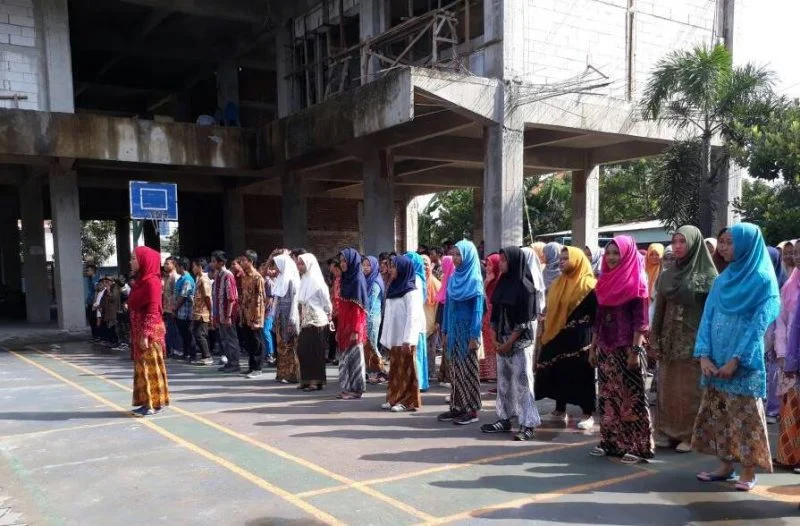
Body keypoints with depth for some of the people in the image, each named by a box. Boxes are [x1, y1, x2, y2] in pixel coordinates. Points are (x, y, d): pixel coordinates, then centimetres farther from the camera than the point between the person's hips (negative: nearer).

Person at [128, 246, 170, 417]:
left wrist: (145, 334, -23)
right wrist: (136, 334, 16)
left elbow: (152, 311, -19)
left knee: (151, 367, -3)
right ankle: (148, 402, 18)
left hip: (149, 332, -9)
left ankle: (155, 404, 4)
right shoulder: (141, 281, 14)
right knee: (143, 367, 12)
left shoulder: (151, 281, -15)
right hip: (139, 331, 9)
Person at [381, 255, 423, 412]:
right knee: (396, 369, 11)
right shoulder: (394, 289, 13)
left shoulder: (410, 291, -11)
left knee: (406, 370, -1)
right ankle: (394, 398, 18)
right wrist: (386, 337, 12)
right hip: (395, 338, 7)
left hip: (405, 339, -7)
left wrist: (407, 339, -20)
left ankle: (408, 401, 5)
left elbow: (412, 316, -16)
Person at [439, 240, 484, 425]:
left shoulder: (475, 279, -9)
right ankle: (457, 406, 17)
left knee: (468, 370, 0)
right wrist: (445, 331, 10)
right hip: (453, 330, 6)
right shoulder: (453, 278, 9)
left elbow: (478, 309, -12)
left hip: (467, 331, -6)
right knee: (455, 371, 10)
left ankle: (472, 410, 7)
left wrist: (474, 336, -17)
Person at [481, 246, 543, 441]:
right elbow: (495, 314, 12)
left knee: (522, 382, -5)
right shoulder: (502, 283, 10)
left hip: (520, 341, -7)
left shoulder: (525, 286, -11)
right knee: (503, 381, 11)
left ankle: (528, 425, -1)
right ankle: (504, 419, 20)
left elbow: (526, 320, -14)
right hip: (502, 341, 7)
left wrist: (510, 342, -14)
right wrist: (495, 338, 2)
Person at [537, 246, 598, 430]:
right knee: (558, 373, 10)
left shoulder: (588, 285, -9)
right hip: (557, 337, 7)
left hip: (579, 339, -7)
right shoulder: (557, 283, 12)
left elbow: (596, 314, -11)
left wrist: (593, 338, -14)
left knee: (581, 375, 0)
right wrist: (546, 331, 12)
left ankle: (588, 414, 11)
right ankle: (560, 411, 22)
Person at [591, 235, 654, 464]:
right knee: (607, 396, 10)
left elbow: (640, 320, -12)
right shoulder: (605, 281, 12)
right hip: (606, 348, 7)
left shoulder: (636, 282, -7)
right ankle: (611, 442, 18)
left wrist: (636, 350, -17)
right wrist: (593, 346, 14)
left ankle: (637, 446, 5)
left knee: (631, 397, -2)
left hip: (626, 349, -7)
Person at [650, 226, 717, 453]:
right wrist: (654, 340, 6)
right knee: (667, 388, 8)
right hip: (668, 341, 5)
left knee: (689, 390, 1)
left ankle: (689, 435, 12)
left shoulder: (708, 275, -5)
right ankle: (667, 432, 18)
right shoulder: (666, 275, 10)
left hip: (694, 341, -5)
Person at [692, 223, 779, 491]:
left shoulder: (763, 280, -7)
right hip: (716, 360, 6)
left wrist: (736, 359, -17)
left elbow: (758, 324, -12)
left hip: (744, 362, -6)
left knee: (745, 417, 0)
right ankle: (726, 465, 21)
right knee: (718, 415, 10)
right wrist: (704, 355, -4)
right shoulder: (722, 280, 11)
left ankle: (748, 471, 10)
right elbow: (707, 318, 7)